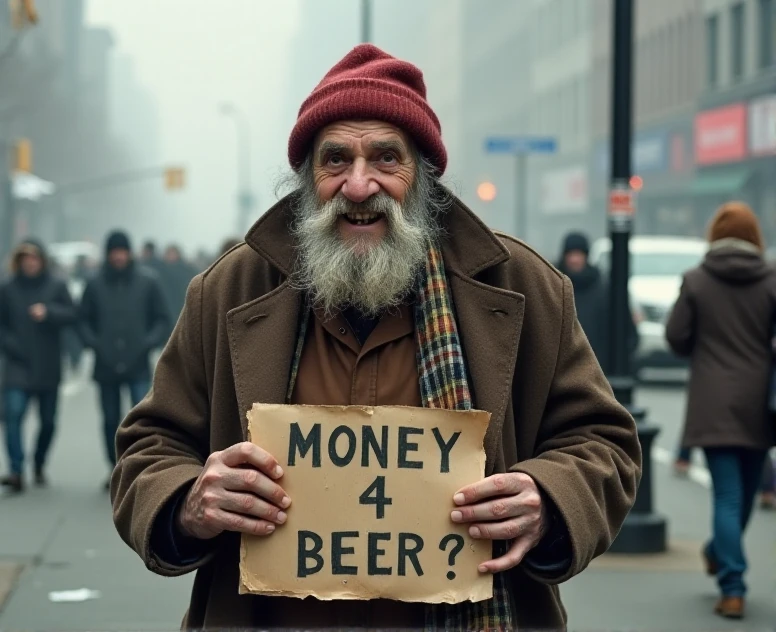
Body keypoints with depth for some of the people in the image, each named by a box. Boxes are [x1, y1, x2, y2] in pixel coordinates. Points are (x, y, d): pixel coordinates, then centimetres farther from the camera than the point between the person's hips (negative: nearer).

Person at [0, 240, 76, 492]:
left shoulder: (56, 286, 1)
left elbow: (71, 314, -6)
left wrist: (48, 312, -22)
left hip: (48, 367, 1)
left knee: (48, 421, 9)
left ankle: (39, 466, 31)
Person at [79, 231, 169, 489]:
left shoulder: (148, 282, 0)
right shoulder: (95, 285, 2)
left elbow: (161, 319, 4)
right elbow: (84, 320, 8)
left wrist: (149, 343, -11)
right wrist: (94, 343, -9)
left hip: (138, 366, -2)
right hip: (106, 368, 2)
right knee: (111, 421, 10)